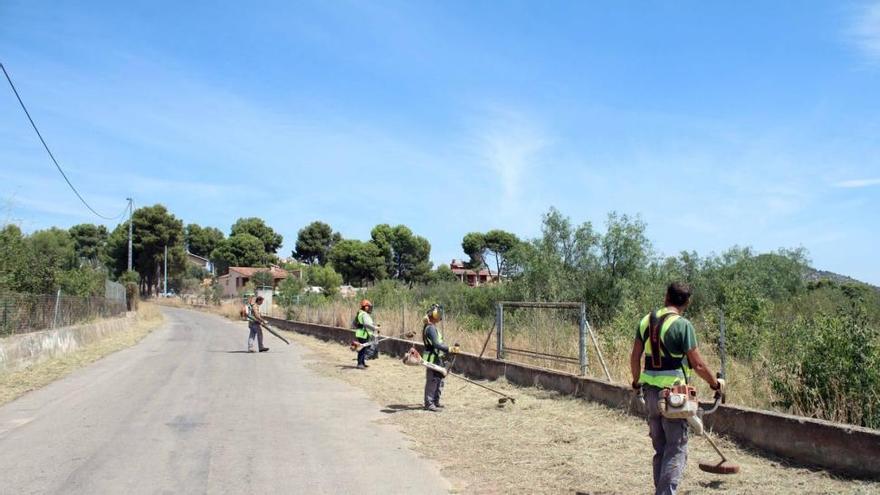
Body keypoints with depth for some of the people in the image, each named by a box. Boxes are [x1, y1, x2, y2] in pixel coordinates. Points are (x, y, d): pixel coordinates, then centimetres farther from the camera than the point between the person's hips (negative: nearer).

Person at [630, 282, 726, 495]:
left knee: (660, 449, 17)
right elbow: (697, 364, -10)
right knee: (676, 450, 2)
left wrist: (636, 381, 27)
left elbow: (635, 357, 12)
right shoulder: (683, 325, -13)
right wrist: (715, 383, 6)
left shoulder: (646, 321, 6)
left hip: (650, 391, 6)